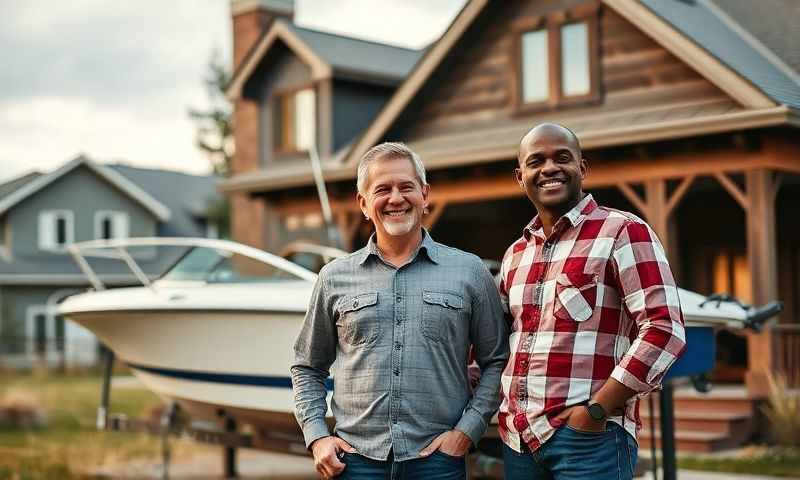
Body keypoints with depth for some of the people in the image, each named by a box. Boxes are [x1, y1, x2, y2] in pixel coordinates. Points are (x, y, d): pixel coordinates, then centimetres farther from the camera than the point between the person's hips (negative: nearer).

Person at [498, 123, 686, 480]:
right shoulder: (516, 253, 14)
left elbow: (665, 329, -13)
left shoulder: (624, 232, -5)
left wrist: (597, 410, -16)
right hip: (516, 437, 6)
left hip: (589, 436, -6)